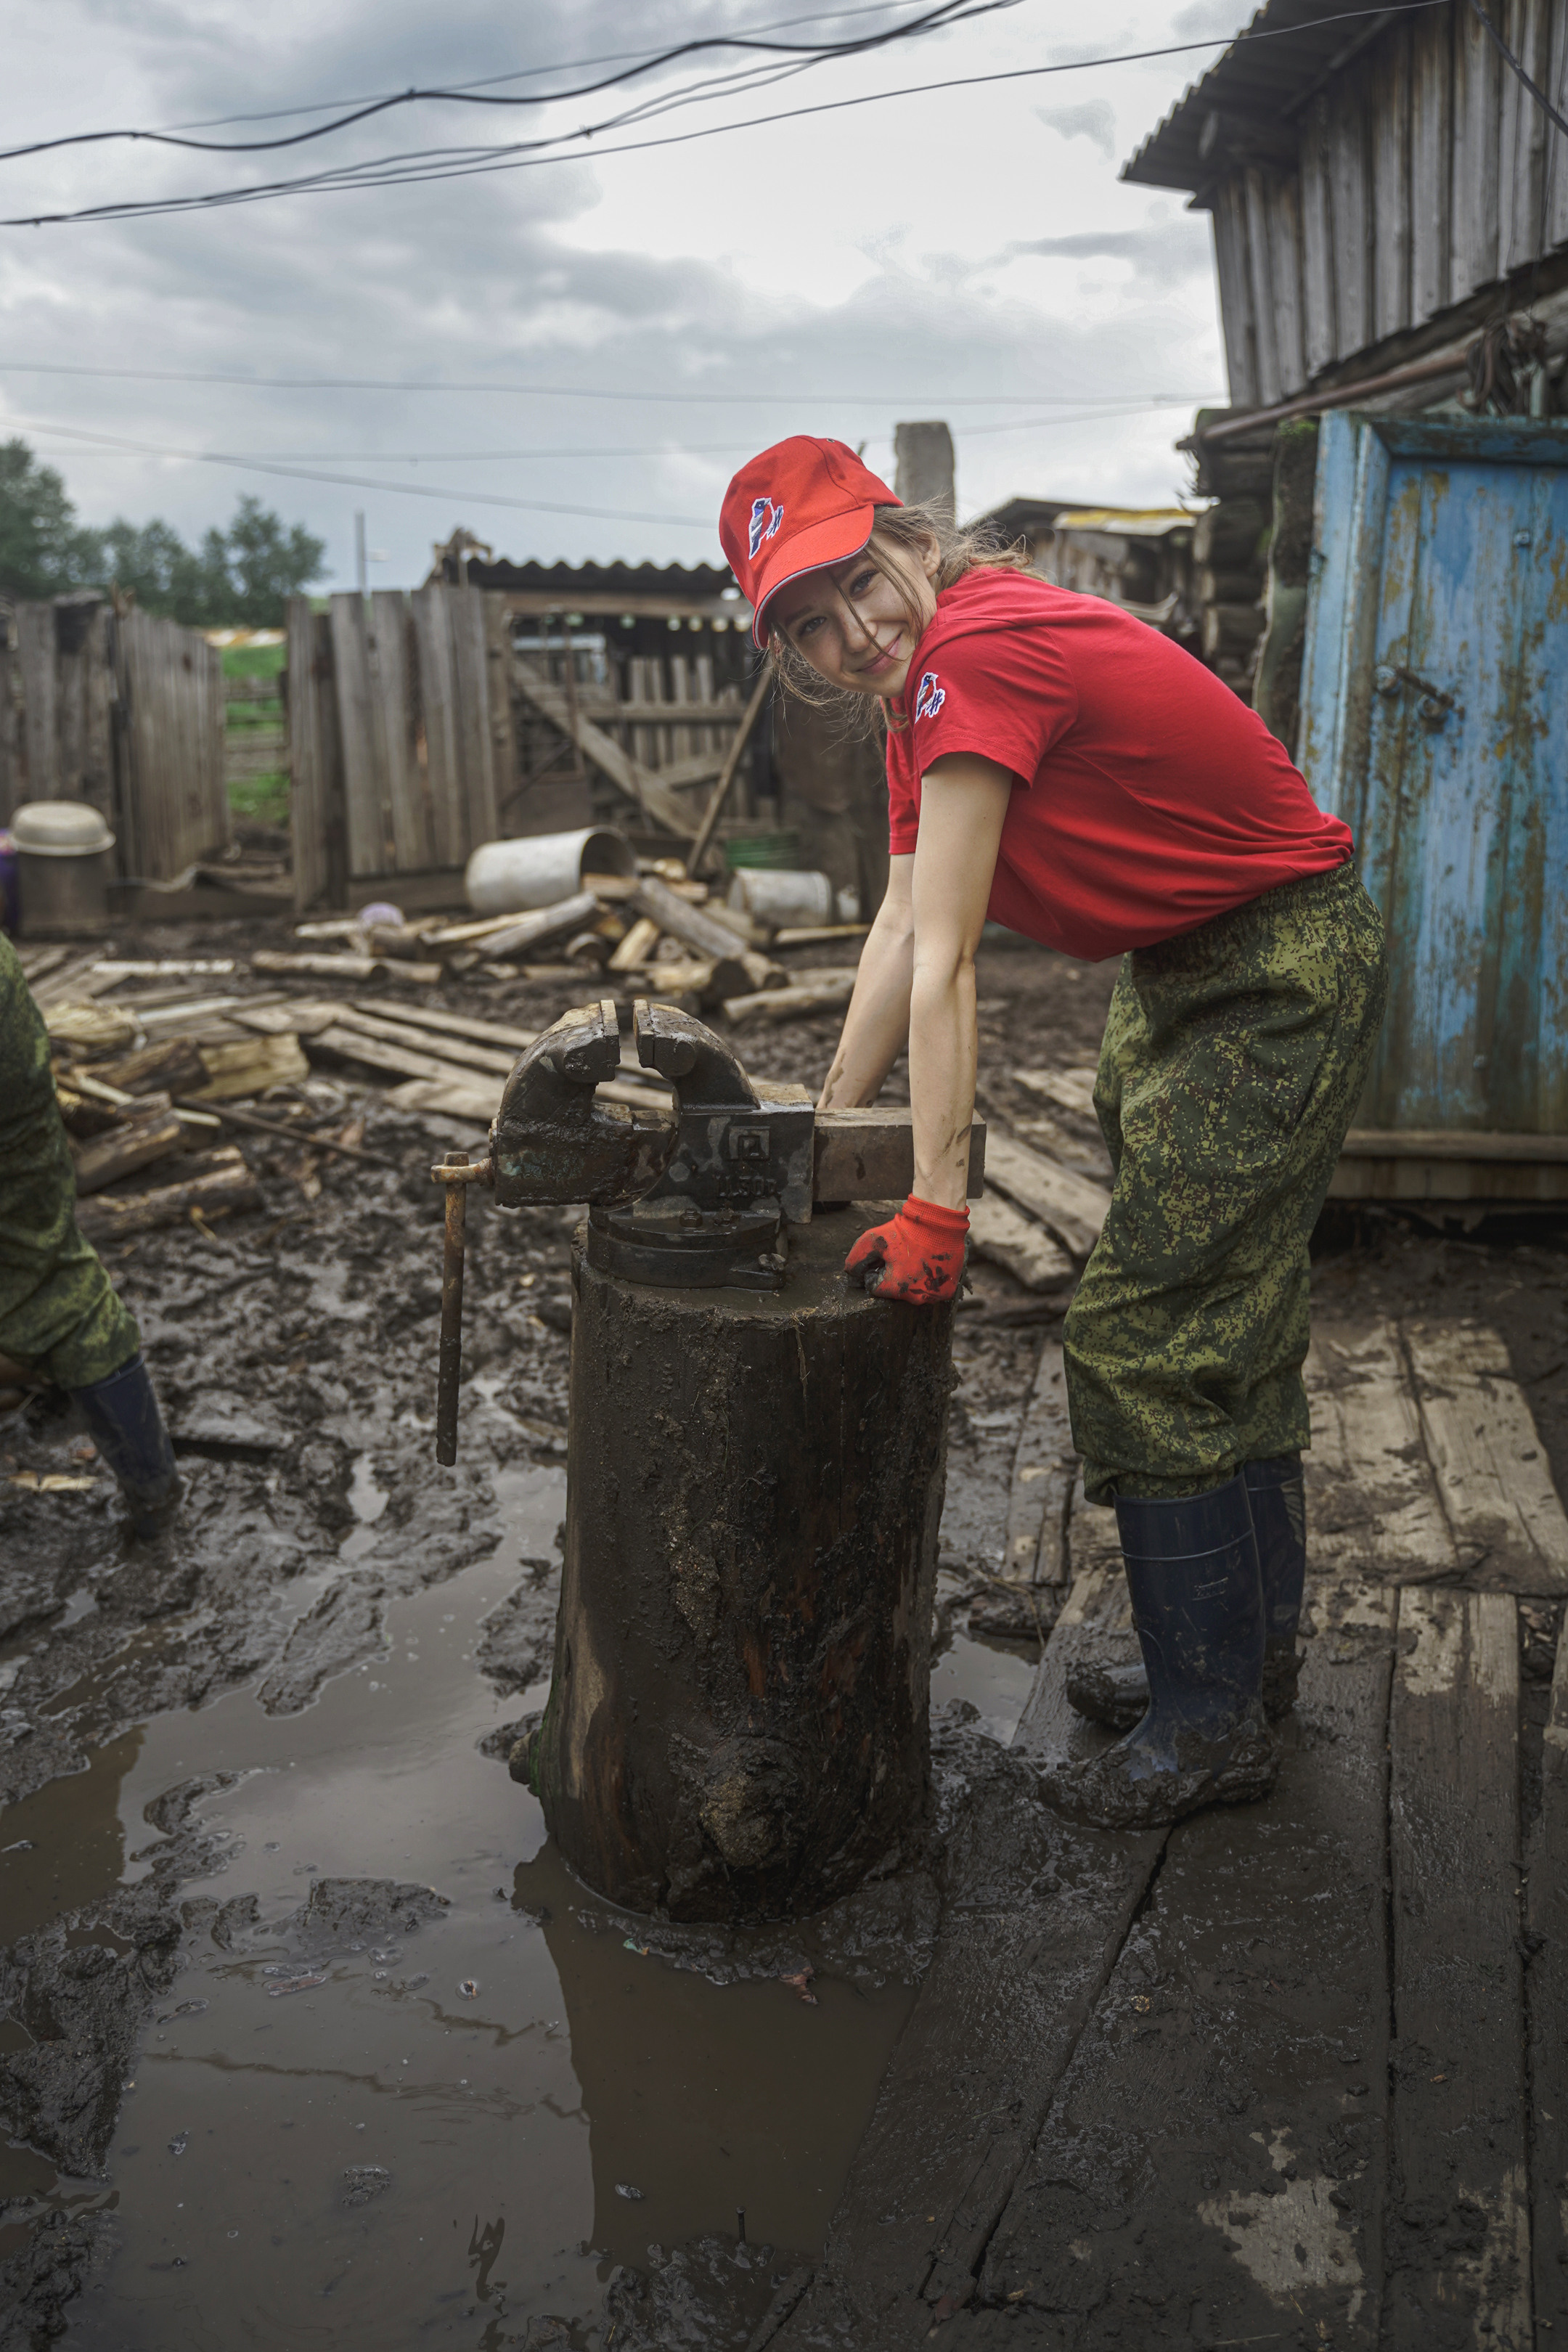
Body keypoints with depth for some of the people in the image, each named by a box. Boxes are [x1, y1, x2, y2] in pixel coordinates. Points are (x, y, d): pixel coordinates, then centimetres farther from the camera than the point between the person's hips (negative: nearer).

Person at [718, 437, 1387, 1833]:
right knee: (1229, 1327, 17)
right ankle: (1252, 1648, 33)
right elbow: (902, 933, 6)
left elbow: (944, 964, -27)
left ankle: (1212, 1726, 7)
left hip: (1283, 974, -10)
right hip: (1182, 972, 10)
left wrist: (937, 1207, -26)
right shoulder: (927, 686, 7)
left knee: (1151, 1337, -9)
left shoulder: (976, 653, -23)